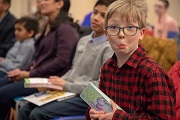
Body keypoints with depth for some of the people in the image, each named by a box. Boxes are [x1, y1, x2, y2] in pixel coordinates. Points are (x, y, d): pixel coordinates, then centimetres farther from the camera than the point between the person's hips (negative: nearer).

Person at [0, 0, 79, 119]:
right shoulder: (49, 27, 18)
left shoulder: (65, 29, -11)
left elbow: (61, 62, -19)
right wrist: (22, 70, 3)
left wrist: (30, 74, -14)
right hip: (37, 75, 9)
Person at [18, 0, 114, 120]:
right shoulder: (83, 40, 15)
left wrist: (67, 85, -14)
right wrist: (56, 83, 4)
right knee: (25, 110, -5)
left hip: (87, 98, -8)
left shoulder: (109, 48, -10)